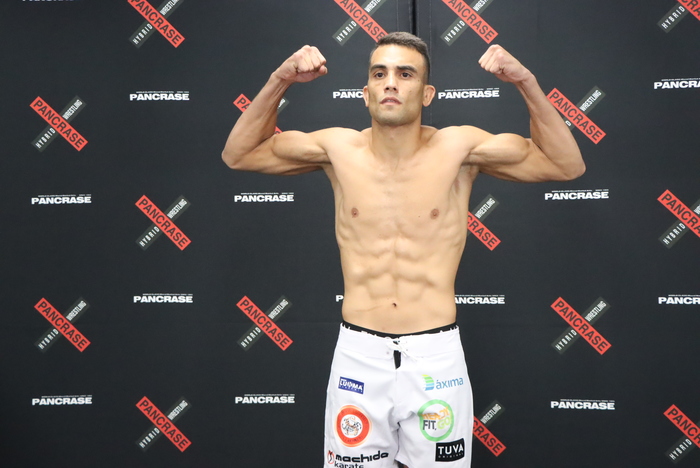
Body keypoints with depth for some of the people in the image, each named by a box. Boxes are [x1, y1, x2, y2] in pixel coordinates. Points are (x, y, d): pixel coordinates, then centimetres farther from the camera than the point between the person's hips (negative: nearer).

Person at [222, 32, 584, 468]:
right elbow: (238, 154, 9)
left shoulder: (458, 147, -5)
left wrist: (526, 82, -11)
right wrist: (279, 81, -4)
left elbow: (568, 165, -1)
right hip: (358, 354, 1)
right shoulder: (339, 148, -1)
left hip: (436, 354, -1)